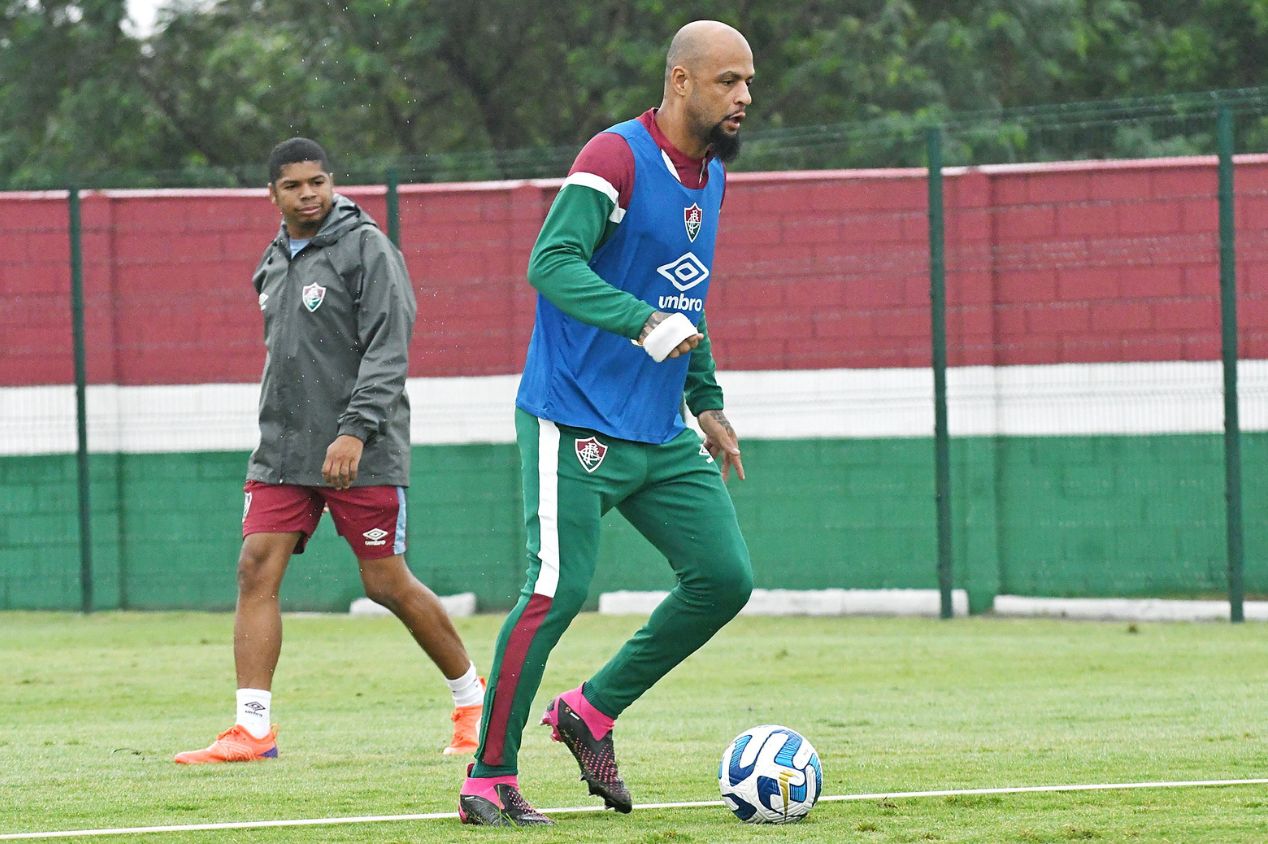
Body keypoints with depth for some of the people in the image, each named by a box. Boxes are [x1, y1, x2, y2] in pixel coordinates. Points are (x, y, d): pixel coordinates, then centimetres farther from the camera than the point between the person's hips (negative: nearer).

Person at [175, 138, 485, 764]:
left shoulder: (366, 248, -7)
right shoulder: (273, 264, 15)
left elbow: (387, 350, -14)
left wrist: (355, 430, -24)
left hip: (361, 453, -6)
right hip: (283, 452, 6)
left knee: (387, 584, -2)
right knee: (256, 569, -8)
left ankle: (471, 696, 18)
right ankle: (253, 729, -9)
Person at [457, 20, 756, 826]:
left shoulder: (710, 176, 13)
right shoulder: (617, 158, -14)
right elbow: (552, 262, -25)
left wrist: (708, 401, 23)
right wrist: (644, 324, -36)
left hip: (662, 432, 8)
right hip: (576, 422, -8)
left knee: (725, 578, 2)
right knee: (558, 592, -14)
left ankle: (591, 713, 17)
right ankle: (488, 780, -2)